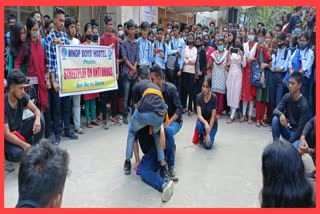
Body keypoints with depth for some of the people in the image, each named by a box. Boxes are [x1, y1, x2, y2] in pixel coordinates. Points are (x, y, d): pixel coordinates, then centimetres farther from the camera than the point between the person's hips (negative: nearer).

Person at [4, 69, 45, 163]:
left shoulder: (22, 96, -13)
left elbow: (36, 110, -4)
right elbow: (6, 134, -28)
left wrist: (37, 119, -29)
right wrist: (25, 145, -31)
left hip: (19, 130, 6)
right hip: (8, 138, -5)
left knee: (40, 121, -18)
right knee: (17, 154, -33)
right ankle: (7, 152, 5)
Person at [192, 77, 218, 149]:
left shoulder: (214, 97, -22)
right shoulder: (199, 97, -17)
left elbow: (213, 117, -21)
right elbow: (199, 115, -24)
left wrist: (208, 134, -22)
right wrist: (205, 123, -45)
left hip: (212, 122, -2)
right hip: (202, 120, 2)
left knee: (208, 145, -20)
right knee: (199, 125, -35)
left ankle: (210, 137, 15)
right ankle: (201, 136, 0)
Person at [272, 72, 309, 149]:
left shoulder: (304, 104, -23)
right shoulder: (287, 97, -7)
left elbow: (301, 129, -23)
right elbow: (276, 110, -12)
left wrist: (288, 143, -23)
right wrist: (281, 114, -37)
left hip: (297, 134, -5)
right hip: (287, 129, 5)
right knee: (275, 119, -24)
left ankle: (296, 145, 3)